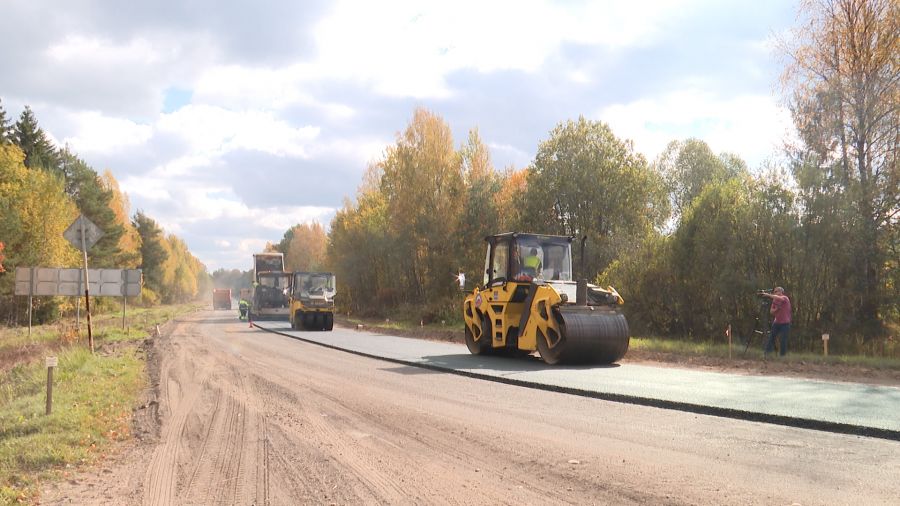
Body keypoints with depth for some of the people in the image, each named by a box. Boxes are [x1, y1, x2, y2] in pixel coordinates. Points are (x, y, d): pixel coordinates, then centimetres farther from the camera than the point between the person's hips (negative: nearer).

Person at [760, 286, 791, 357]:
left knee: (783, 340, -4)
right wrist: (776, 309, -14)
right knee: (771, 337, 1)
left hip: (785, 323, -5)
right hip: (776, 322, 5)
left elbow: (779, 298, -33)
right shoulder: (775, 300, 7)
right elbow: (771, 312, 6)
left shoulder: (785, 298, -9)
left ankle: (782, 355, 5)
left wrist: (768, 295, -36)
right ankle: (767, 353, 4)